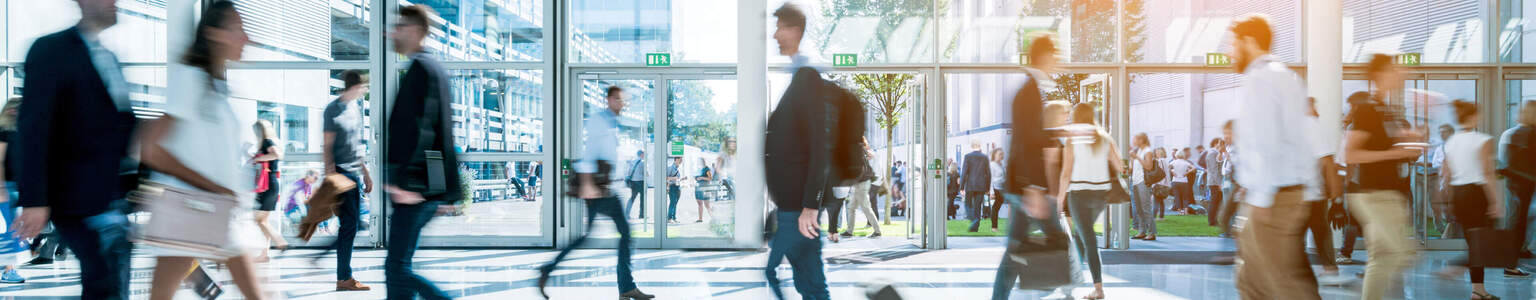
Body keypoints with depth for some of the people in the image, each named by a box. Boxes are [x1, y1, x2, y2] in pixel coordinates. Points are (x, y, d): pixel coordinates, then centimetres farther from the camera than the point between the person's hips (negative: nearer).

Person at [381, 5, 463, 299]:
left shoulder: (420, 68, -10)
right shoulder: (436, 69, 21)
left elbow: (418, 128, -21)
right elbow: (445, 135, 22)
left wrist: (402, 180, -26)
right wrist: (450, 192, 23)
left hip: (413, 185, -10)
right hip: (432, 187, 10)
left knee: (397, 267, -6)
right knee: (397, 266, 12)